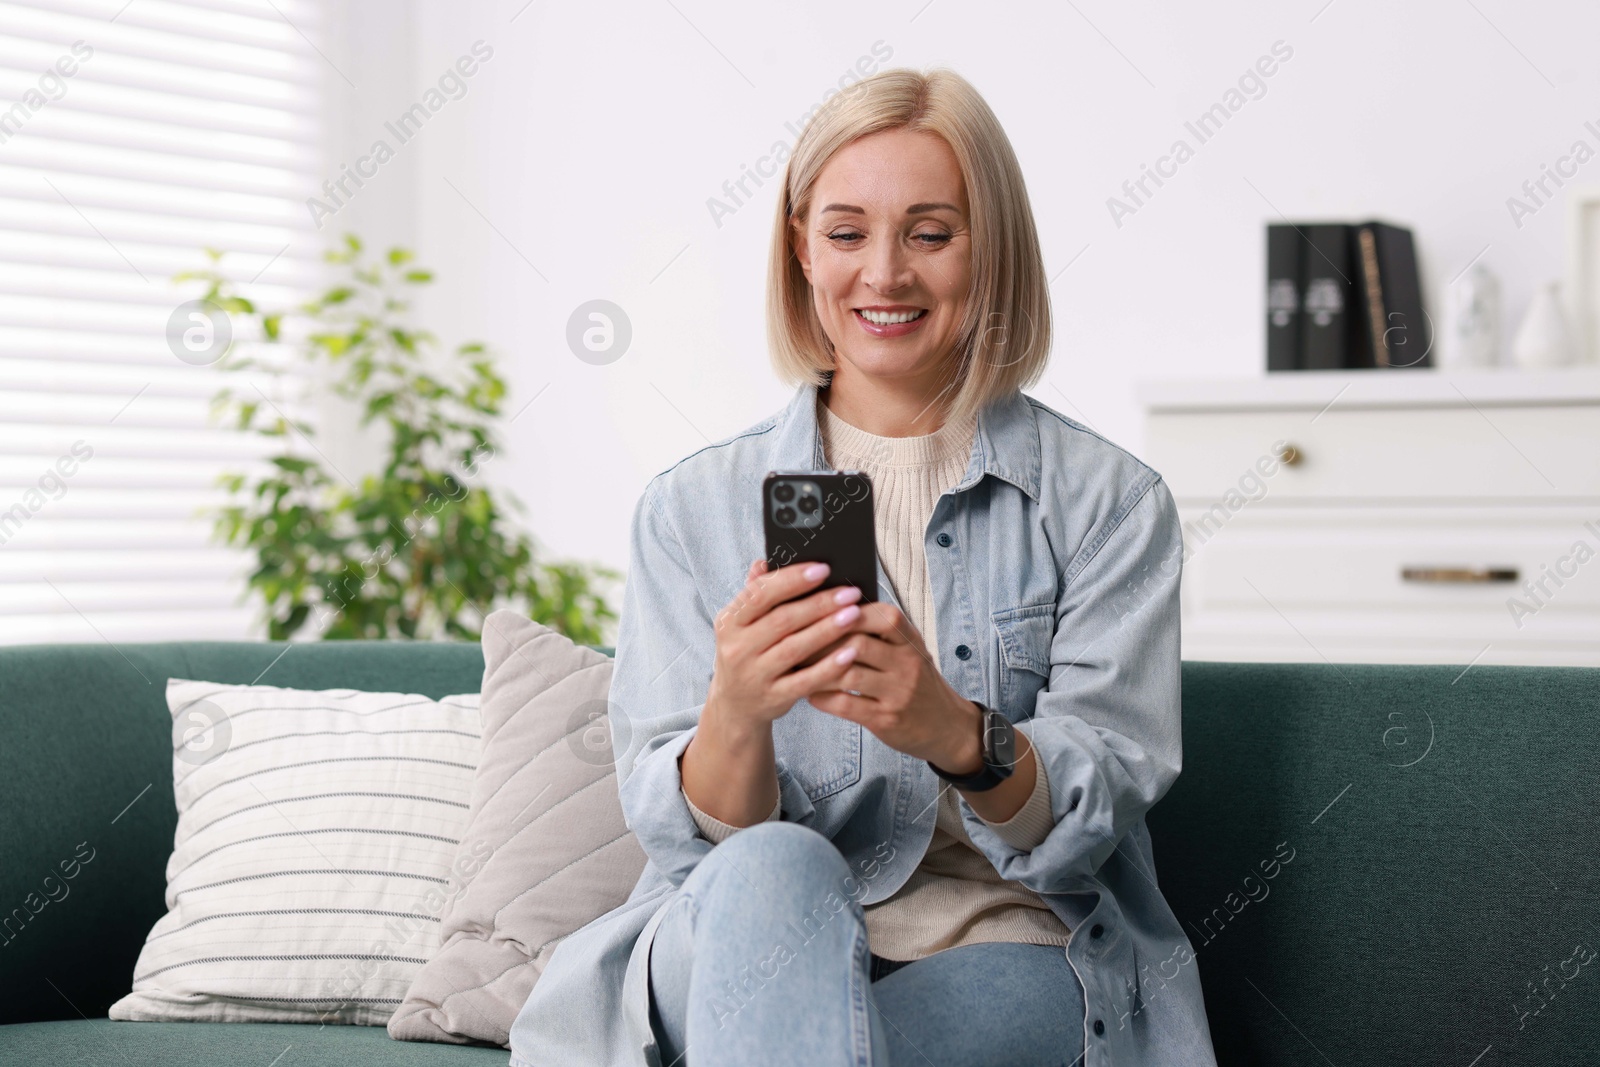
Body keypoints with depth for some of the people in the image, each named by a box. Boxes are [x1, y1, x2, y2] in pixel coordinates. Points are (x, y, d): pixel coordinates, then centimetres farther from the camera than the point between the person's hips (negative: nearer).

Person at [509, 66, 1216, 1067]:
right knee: (772, 873, -35)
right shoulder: (691, 508, 7)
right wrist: (735, 714, -26)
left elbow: (1095, 814, -6)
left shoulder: (1110, 501, 5)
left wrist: (958, 735, -28)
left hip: (1014, 959, -2)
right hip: (754, 950, 2)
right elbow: (686, 831, -2)